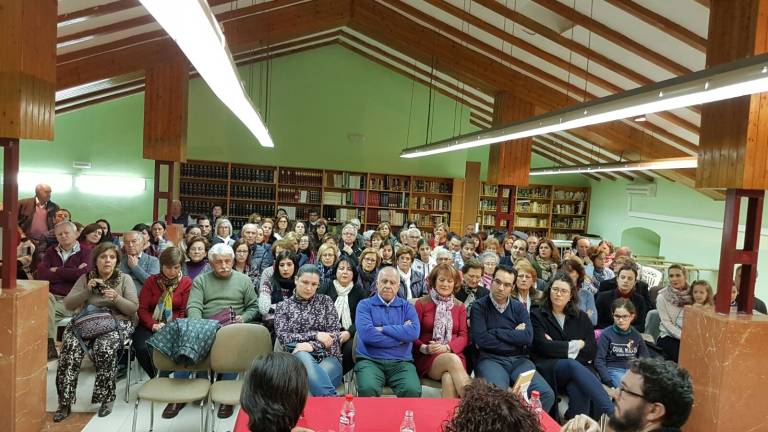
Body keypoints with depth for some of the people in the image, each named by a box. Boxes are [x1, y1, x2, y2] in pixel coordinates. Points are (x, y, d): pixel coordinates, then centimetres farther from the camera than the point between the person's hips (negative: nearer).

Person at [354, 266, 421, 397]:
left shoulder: (407, 307, 14)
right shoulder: (365, 305, 8)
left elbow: (414, 332, -6)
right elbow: (366, 334, -11)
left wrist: (382, 329, -7)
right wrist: (401, 336, -5)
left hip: (400, 362, 1)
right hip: (370, 360, -1)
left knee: (412, 390, -27)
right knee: (368, 389, -32)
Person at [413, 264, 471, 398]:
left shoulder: (460, 306, 17)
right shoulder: (421, 303, 7)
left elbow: (464, 336, 8)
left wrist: (447, 347, -12)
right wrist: (424, 348, -16)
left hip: (453, 354, 2)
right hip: (426, 357, -2)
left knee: (449, 378, -37)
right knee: (452, 360, -37)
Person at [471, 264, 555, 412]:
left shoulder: (519, 307, 13)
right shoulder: (479, 306, 3)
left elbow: (528, 337, -4)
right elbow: (481, 340, -12)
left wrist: (494, 333, -7)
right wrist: (514, 336, -4)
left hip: (519, 360, 4)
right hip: (490, 359, -4)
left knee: (546, 394, -19)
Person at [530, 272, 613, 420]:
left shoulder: (581, 317, 18)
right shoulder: (537, 315, 8)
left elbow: (592, 350, 7)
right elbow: (544, 347, -7)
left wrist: (558, 347, -4)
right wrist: (576, 345, -2)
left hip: (579, 367, 3)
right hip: (548, 369, -3)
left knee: (579, 389, -36)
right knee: (572, 365, -37)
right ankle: (611, 412, -44)